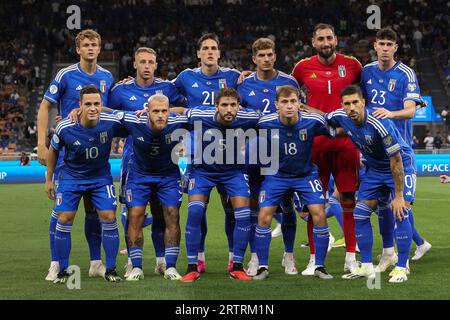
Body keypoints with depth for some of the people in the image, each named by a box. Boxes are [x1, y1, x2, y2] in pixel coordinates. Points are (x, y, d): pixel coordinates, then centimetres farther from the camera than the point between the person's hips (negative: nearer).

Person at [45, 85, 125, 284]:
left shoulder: (111, 123, -21)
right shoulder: (64, 128, -21)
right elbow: (53, 150, 0)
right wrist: (48, 179, 6)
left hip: (101, 177, 0)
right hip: (71, 176, 0)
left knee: (109, 218, -8)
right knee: (64, 220, -6)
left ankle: (110, 270, 5)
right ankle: (63, 271, 9)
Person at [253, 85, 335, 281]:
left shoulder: (313, 122, -22)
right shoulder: (265, 123, -22)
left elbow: (334, 133, -4)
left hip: (306, 174, 0)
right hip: (277, 174, 0)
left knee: (319, 215, -12)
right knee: (264, 216, -10)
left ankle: (320, 267, 4)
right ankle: (263, 267, 6)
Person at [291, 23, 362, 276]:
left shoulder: (351, 64, 2)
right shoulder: (303, 68, 3)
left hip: (346, 140, 0)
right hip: (314, 142, 0)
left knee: (349, 200, 2)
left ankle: (351, 258, 11)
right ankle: (315, 259, 11)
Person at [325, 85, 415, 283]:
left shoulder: (379, 123, -34)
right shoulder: (341, 117, -15)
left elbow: (396, 160, -28)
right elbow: (323, 118, 12)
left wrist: (398, 196, -27)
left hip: (401, 165, -7)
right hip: (374, 168, 7)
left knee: (400, 213, -20)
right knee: (360, 214, -1)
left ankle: (401, 268, -11)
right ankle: (366, 267, 8)